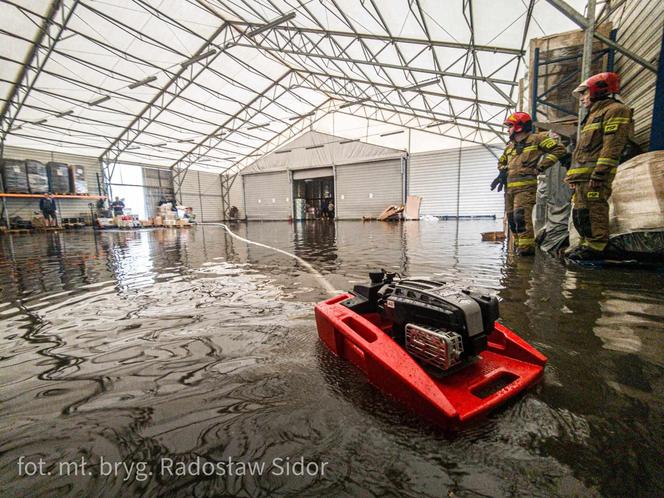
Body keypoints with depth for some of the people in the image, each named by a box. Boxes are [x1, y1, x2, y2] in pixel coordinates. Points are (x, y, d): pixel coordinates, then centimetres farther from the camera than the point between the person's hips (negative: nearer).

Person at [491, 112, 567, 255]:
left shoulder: (537, 139, 2)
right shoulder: (510, 146, 22)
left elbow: (559, 149, -2)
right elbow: (501, 162, 36)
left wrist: (540, 167, -8)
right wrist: (503, 172, 15)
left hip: (526, 186, -7)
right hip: (509, 187, 8)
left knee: (521, 216, -19)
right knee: (511, 217, 7)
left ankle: (526, 246, -16)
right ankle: (519, 244, 16)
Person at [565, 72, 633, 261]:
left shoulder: (615, 110, -1)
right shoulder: (593, 115, 30)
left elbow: (612, 146, -14)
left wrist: (599, 174, -23)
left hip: (595, 174, -10)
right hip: (582, 176, 10)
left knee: (593, 212, -12)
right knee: (579, 213, 10)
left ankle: (595, 248, -10)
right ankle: (587, 244, 17)